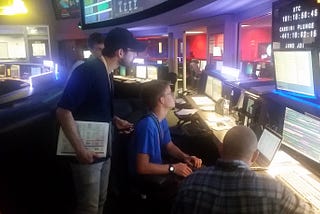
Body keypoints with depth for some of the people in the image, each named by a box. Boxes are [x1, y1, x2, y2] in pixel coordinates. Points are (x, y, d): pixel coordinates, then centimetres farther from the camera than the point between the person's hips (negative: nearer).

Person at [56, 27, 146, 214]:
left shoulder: (106, 73, 8)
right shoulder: (87, 71, -21)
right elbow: (63, 111, -24)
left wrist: (115, 120, 6)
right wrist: (80, 149, -25)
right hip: (88, 152, -9)